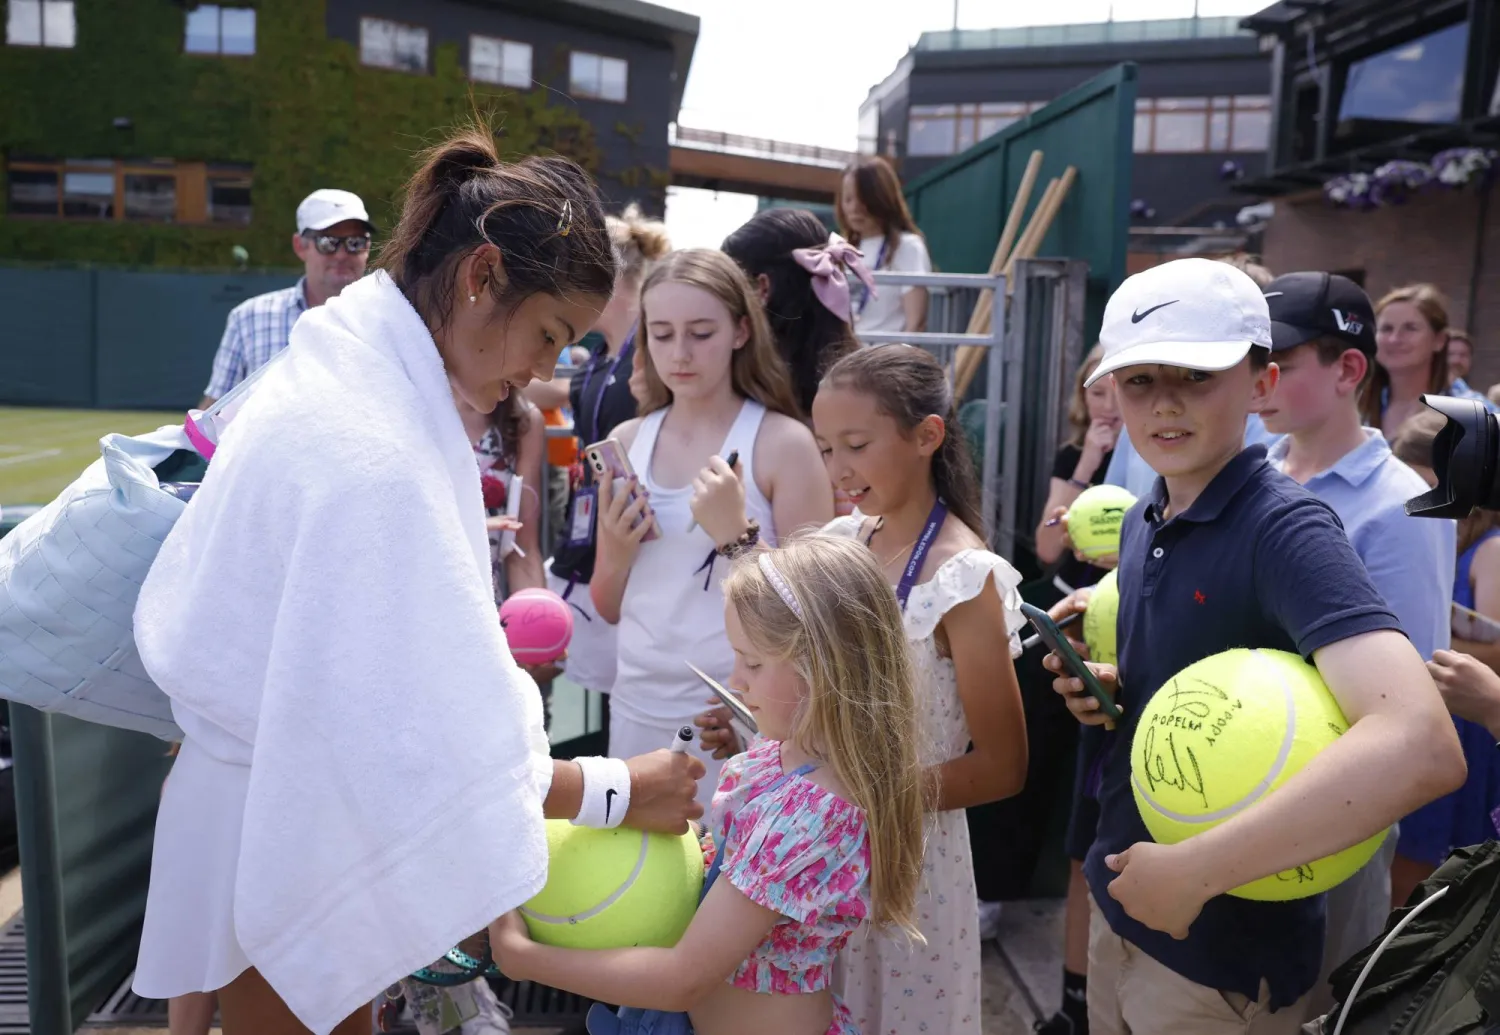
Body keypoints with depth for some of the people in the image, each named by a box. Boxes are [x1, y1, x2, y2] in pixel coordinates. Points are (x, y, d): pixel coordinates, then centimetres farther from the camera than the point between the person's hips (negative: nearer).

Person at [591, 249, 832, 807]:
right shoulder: (626, 442, 3)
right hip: (637, 705, 4)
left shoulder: (783, 442, -10)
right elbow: (609, 608, 11)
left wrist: (736, 534, -22)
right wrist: (618, 550, -8)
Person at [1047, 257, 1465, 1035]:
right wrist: (1107, 690, -4)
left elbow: (1422, 747, -36)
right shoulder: (1143, 522, 1)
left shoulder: (1286, 531, -22)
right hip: (1121, 901, 7)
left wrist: (1195, 870, -32)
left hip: (1225, 952, -6)